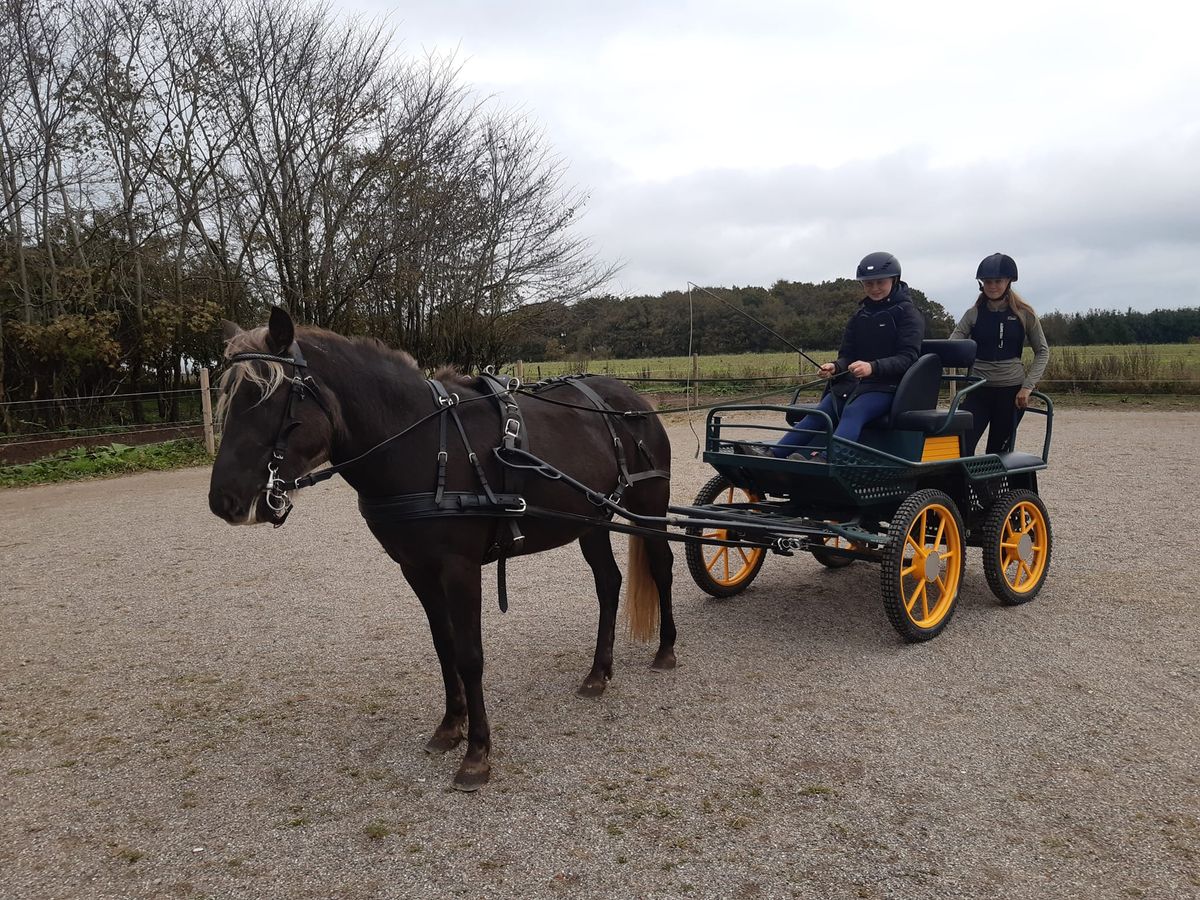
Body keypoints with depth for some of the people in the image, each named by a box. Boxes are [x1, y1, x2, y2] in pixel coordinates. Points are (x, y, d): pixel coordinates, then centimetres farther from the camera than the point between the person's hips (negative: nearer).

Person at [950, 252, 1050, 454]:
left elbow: (1042, 352, 5)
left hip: (1011, 390, -1)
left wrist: (1027, 386, -7)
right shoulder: (973, 314, 5)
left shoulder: (1023, 314, 2)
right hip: (978, 390, 1)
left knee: (998, 452, 3)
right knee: (962, 446, -14)